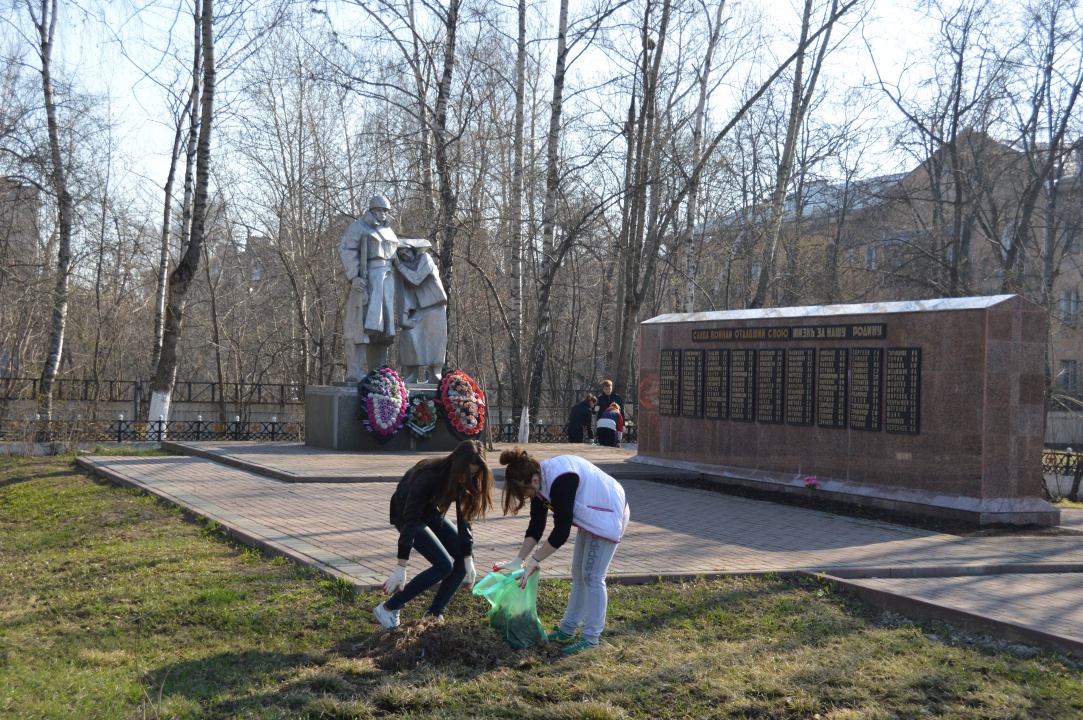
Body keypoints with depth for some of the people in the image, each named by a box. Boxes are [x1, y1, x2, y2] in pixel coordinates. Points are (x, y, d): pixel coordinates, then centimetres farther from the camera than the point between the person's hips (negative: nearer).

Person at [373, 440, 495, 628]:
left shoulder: (463, 479, -16)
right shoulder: (429, 475, -36)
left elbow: (464, 519, -10)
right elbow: (410, 520, -37)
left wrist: (468, 559, -16)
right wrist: (401, 568, -38)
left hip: (431, 512, 7)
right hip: (405, 513, -7)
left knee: (464, 557, -6)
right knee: (444, 565, -19)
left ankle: (435, 613, 5)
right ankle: (388, 608, -11)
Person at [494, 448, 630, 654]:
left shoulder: (560, 481, -34)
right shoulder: (541, 479, -6)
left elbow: (561, 531, -30)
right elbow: (536, 526, -2)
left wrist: (533, 562, -24)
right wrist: (518, 560, -9)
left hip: (609, 514, -9)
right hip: (591, 515, 9)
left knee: (592, 576, -8)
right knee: (578, 573, 13)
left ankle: (591, 637, -1)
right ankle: (567, 629, 22)